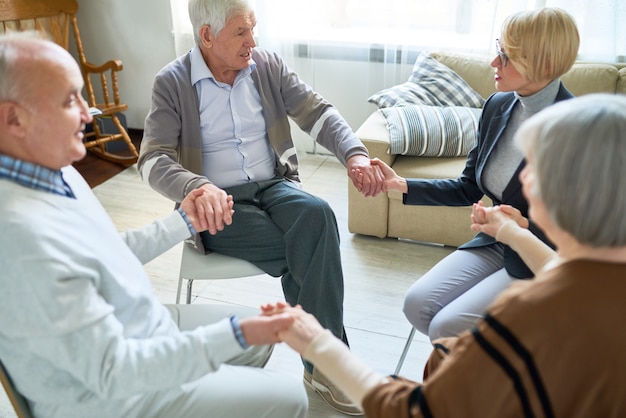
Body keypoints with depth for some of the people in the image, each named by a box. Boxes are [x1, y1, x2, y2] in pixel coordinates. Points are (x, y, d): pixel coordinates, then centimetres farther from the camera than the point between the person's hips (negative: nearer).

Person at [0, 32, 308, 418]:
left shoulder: (54, 171, -4)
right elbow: (113, 371, -30)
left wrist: (183, 222, 11)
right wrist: (235, 334, -32)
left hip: (143, 327, 9)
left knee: (259, 333, 18)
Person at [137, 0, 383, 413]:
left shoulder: (268, 65, 4)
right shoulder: (172, 83, -6)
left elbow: (317, 111, 1)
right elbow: (153, 160, -15)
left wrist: (354, 152, -20)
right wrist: (199, 187, -37)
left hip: (274, 185, 3)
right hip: (218, 204, -3)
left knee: (317, 214, -30)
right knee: (305, 249, -26)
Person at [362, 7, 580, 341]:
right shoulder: (497, 106, 1)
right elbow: (468, 189, 7)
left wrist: (524, 227, -29)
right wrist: (401, 184, -4)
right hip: (495, 245, 6)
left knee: (447, 328, -19)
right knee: (417, 304, -9)